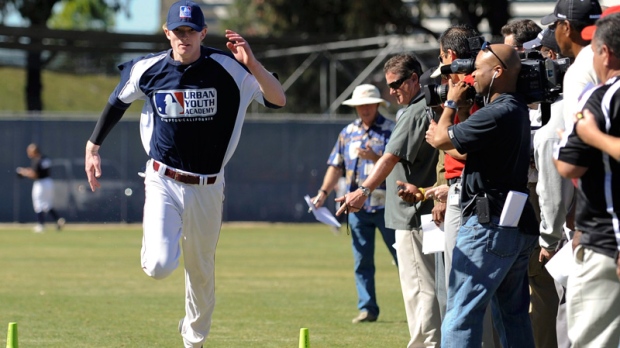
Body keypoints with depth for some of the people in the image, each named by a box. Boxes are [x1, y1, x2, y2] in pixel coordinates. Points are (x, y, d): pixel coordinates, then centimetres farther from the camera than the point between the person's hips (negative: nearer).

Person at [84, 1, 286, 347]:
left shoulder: (227, 68, -11)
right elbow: (118, 101, 14)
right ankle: (158, 243, 19)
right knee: (160, 266, -19)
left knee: (202, 273, 13)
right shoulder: (147, 69, -6)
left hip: (207, 189, 0)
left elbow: (279, 100, -17)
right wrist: (93, 146, 14)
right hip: (163, 183, 0)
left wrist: (252, 64, -32)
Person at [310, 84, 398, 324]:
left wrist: (375, 158, -21)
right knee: (362, 261, 5)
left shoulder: (391, 130, -1)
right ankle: (367, 308, 10)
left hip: (386, 206, -5)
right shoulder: (348, 133, 13)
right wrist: (323, 192, 4)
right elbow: (337, 166, 14)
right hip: (357, 206, 5)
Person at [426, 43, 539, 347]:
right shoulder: (517, 110, 14)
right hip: (518, 225, 10)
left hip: (489, 223, -10)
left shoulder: (497, 114, -18)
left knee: (461, 314, -11)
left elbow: (441, 139, -8)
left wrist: (452, 103, 7)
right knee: (513, 317, 14)